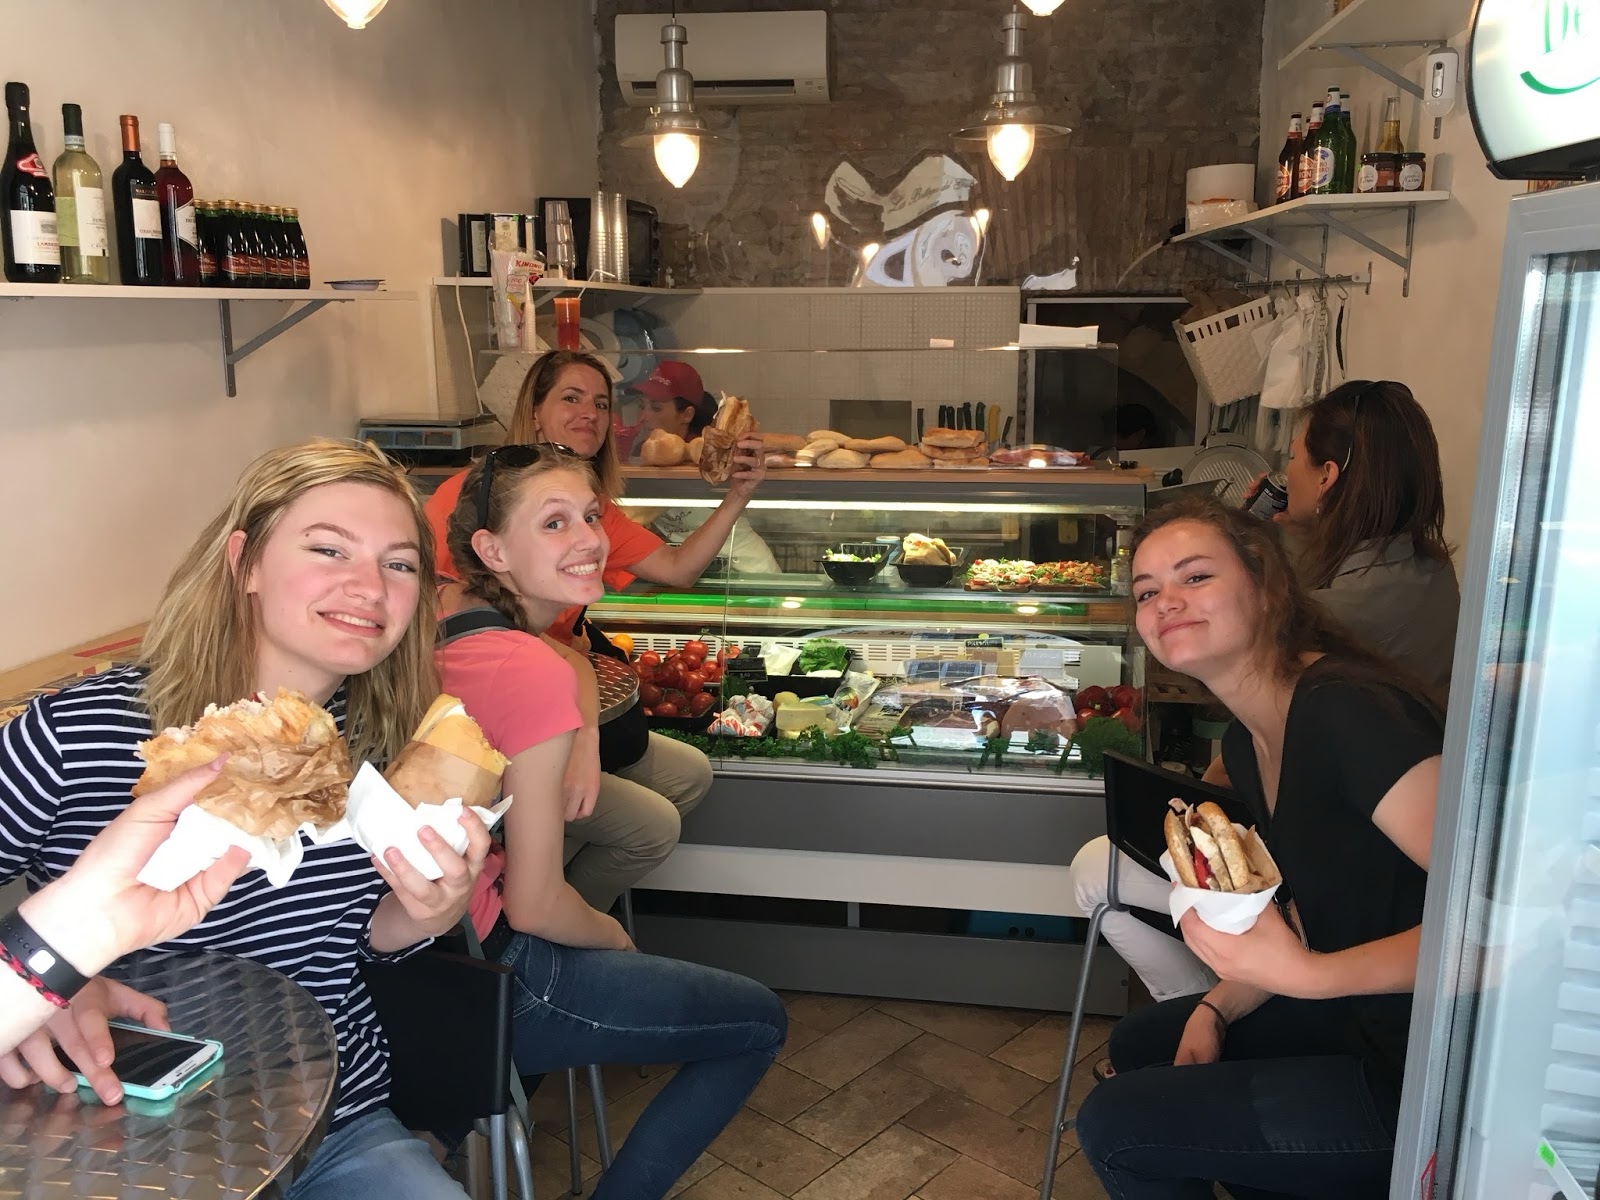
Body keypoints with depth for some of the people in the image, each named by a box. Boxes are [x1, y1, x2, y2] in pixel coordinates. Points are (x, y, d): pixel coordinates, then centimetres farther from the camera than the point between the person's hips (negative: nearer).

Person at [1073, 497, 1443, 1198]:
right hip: (1366, 1022, 9)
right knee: (1140, 1042, 21)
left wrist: (1309, 975, -33)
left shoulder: (1348, 708, -25)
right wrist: (1216, 1009, 1)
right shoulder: (1246, 744, 5)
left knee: (1114, 1126, -4)